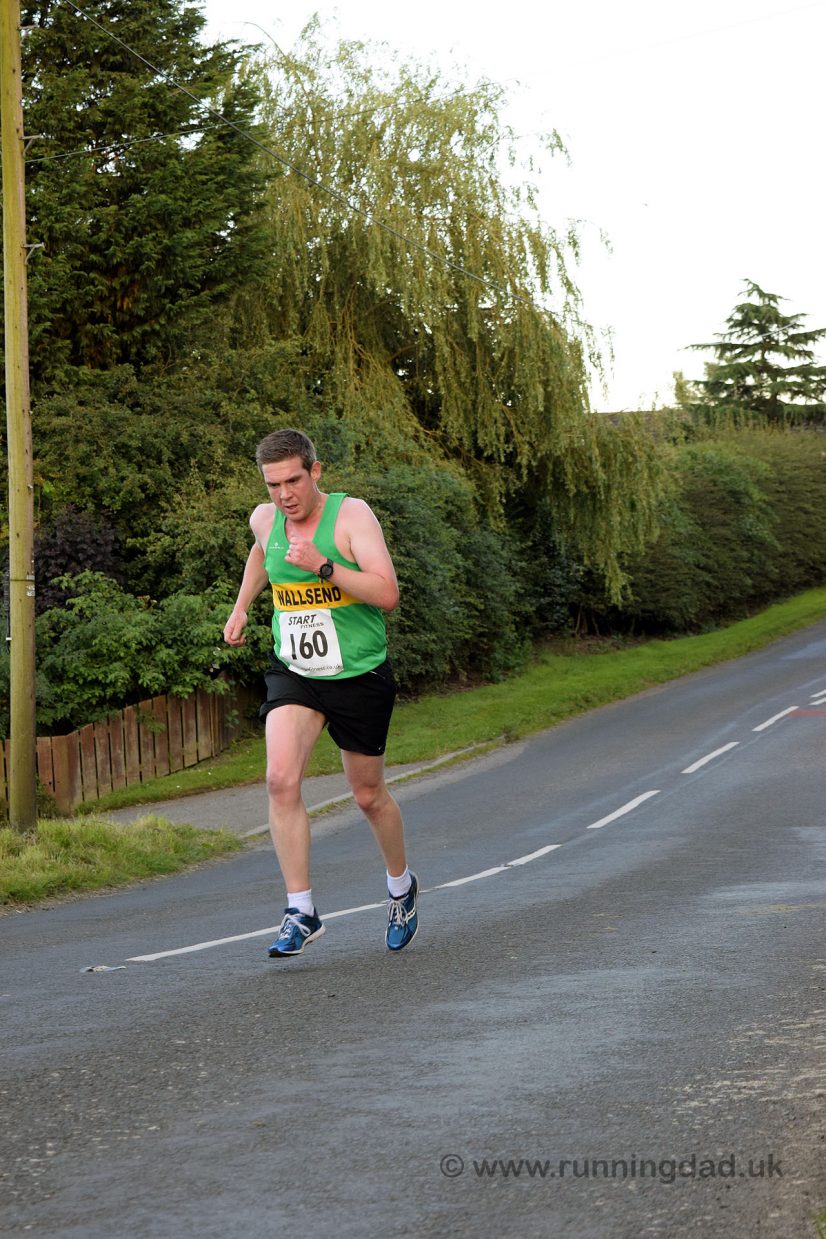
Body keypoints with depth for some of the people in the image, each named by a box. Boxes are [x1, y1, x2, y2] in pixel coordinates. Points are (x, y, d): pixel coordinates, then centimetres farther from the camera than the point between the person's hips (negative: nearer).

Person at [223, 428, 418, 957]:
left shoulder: (352, 515, -15)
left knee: (369, 795, 10)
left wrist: (323, 566, -31)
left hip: (359, 676, -3)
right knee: (281, 781, -19)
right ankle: (302, 911, -14)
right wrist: (241, 607, 24)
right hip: (293, 674, 3)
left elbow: (387, 594, -25)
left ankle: (402, 885, 39)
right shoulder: (265, 519, 1)